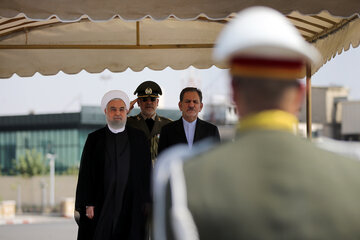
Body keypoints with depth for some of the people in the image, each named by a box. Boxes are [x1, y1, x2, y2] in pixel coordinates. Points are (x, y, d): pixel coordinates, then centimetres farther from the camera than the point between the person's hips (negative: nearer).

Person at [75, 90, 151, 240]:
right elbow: (86, 173, 3)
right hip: (102, 204, 0)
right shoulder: (94, 139, 7)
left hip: (130, 205, 0)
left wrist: (146, 202, -2)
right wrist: (88, 204, -5)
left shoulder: (138, 138, 8)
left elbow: (146, 171, 6)